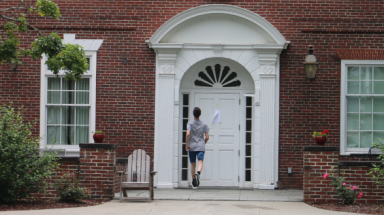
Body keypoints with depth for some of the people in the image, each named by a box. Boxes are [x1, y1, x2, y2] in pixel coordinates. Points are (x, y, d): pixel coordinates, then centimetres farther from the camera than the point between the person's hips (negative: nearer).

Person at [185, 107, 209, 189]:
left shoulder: (190, 123, 1)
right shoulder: (204, 124, 8)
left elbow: (188, 134, -14)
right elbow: (207, 137, 4)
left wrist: (186, 145, -8)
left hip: (191, 146, 0)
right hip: (201, 147, 0)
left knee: (193, 164, 10)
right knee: (200, 162, -13)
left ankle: (193, 181, 14)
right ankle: (198, 173, -44)